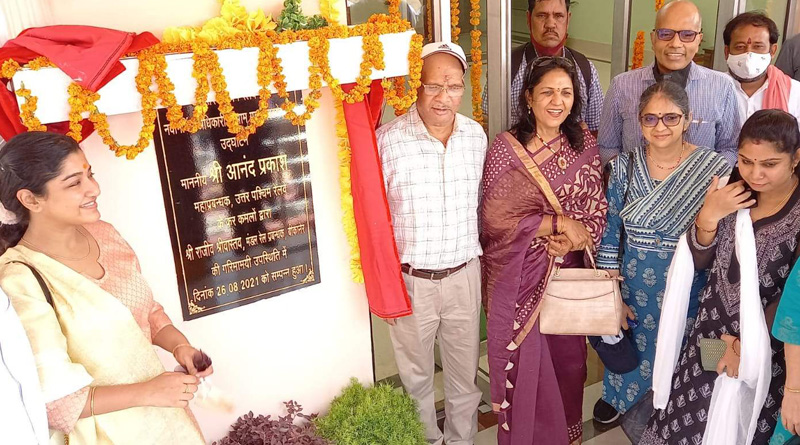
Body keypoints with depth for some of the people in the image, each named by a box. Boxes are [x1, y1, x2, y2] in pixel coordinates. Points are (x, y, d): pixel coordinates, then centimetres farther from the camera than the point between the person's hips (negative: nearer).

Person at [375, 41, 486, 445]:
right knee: (416, 375, 17)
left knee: (464, 372, 19)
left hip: (464, 275, 3)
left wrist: (475, 263, 13)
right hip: (410, 280, -3)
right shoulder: (387, 140, -16)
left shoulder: (476, 135, -2)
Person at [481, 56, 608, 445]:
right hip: (518, 277, -3)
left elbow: (598, 209, 1)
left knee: (567, 356, 18)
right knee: (523, 361, 8)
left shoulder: (584, 144, 0)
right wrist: (559, 222, -19)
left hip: (568, 270, 3)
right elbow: (495, 215, -15)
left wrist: (573, 239, -18)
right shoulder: (505, 148, -10)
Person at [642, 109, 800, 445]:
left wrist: (750, 348, -13)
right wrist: (708, 216, -18)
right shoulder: (733, 193, -5)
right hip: (711, 331, 4)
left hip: (765, 350, -4)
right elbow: (699, 261, -1)